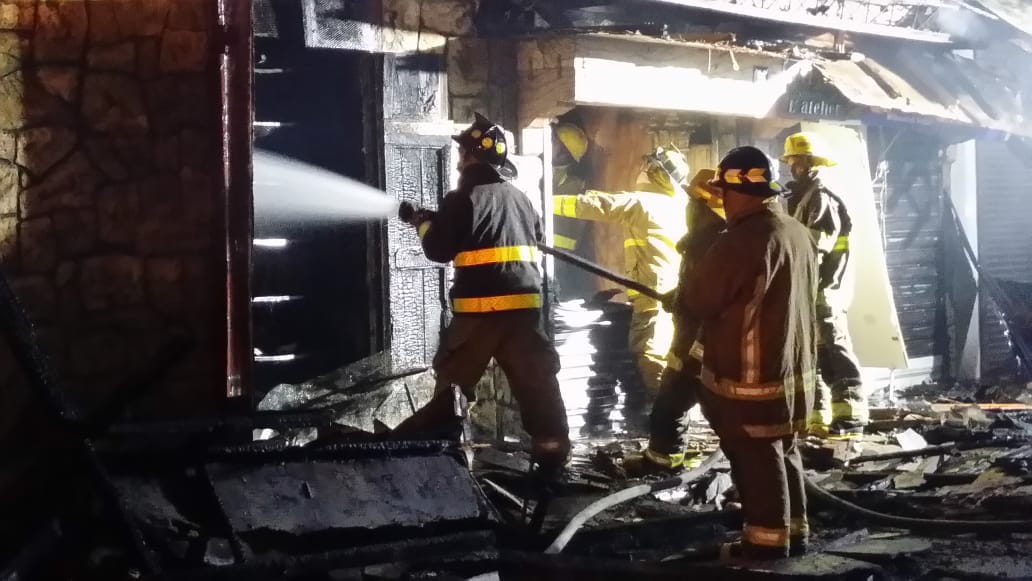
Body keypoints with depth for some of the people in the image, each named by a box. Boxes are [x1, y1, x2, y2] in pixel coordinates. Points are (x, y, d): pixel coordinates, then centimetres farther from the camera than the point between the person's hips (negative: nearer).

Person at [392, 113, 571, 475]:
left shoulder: (463, 199, -5)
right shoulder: (520, 198, 15)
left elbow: (438, 250, -4)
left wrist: (425, 223, 14)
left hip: (480, 306, -5)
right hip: (523, 302, 5)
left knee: (453, 379, 6)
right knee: (536, 380, 6)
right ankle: (552, 449, 5)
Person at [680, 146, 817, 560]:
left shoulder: (739, 242, -23)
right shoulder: (799, 234, 6)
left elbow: (696, 302, -14)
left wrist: (676, 300, 9)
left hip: (749, 378, -8)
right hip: (792, 370, 9)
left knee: (757, 461, 2)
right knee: (782, 453, 18)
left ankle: (767, 543, 11)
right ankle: (792, 533, 27)